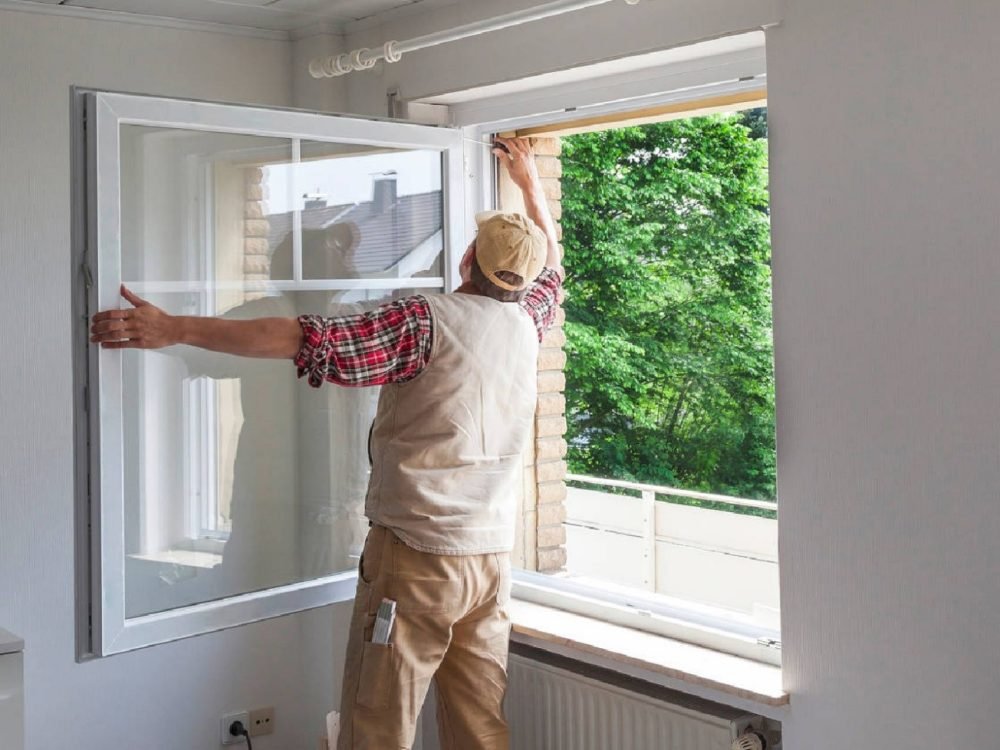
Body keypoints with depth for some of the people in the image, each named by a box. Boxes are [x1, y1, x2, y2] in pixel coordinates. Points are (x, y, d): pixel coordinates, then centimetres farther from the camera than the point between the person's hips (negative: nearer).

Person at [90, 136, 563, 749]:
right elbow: (552, 266, 28)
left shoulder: (423, 321, -12)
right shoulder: (526, 321, 6)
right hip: (493, 559, 6)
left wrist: (173, 329, -15)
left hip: (416, 553, -6)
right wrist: (530, 180, 41)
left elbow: (305, 342, -18)